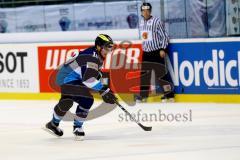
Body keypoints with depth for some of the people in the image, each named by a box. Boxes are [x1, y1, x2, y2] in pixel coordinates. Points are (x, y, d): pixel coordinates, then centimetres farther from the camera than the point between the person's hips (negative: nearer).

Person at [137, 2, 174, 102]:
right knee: (144, 73, 8)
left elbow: (164, 36, -10)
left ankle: (169, 93, 1)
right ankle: (143, 94, 16)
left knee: (161, 73, -7)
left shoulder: (157, 21, -10)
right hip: (146, 52, 6)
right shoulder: (142, 23, 9)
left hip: (157, 52, -6)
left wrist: (163, 49, -16)